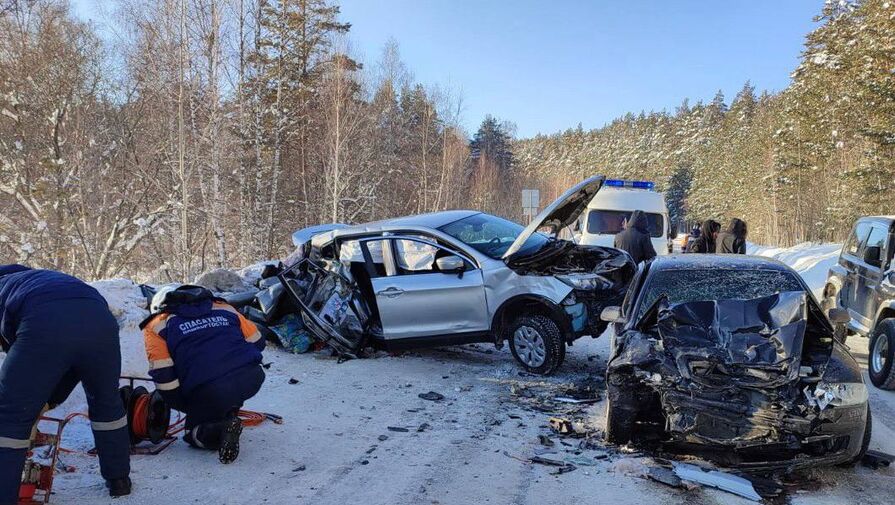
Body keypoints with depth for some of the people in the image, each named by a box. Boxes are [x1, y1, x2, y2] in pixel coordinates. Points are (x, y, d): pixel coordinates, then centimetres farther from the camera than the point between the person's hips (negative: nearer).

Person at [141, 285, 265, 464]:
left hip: (209, 393, -4)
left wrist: (186, 406, 18)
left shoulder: (157, 325, 15)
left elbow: (163, 375, 5)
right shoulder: (223, 308, 24)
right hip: (253, 379, 4)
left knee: (195, 431, 23)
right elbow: (257, 341, 25)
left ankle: (218, 430, -7)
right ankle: (229, 414, 18)